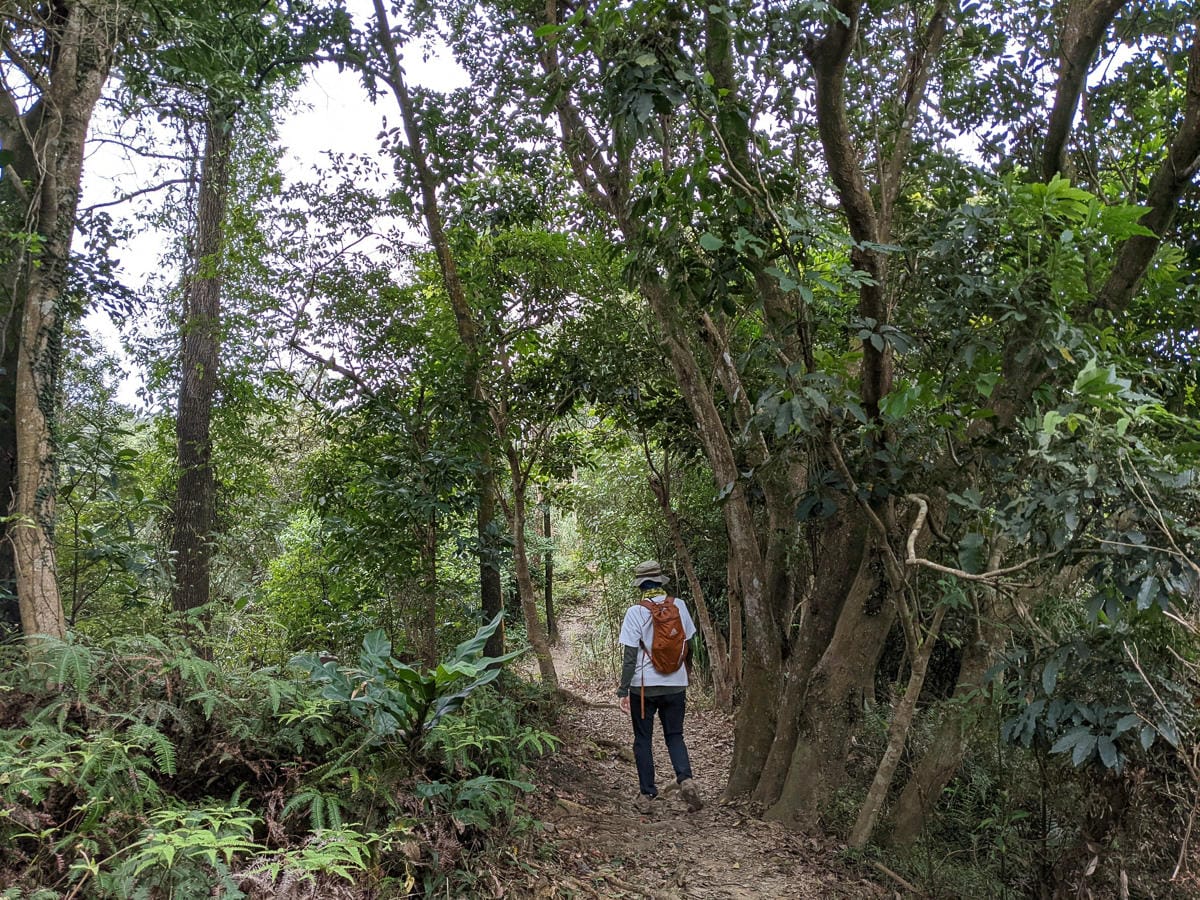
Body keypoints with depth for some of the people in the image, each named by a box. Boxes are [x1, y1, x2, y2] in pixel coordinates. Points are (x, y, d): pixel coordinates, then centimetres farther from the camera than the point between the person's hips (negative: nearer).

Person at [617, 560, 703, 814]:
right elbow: (689, 646, 8)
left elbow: (630, 656, -13)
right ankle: (686, 779, -7)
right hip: (675, 685, 3)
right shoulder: (678, 606, -2)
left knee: (643, 740, 10)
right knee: (674, 736, 16)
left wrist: (623, 691, -8)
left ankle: (647, 796, 14)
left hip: (644, 687, -3)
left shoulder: (636, 612, -12)